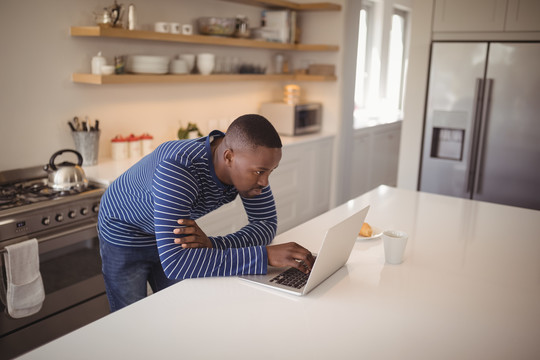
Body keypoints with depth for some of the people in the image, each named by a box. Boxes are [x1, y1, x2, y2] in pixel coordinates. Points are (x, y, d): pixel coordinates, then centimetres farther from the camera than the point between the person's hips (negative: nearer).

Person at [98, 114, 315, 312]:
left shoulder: (249, 159, -22)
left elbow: (266, 224, -16)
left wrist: (214, 246, -34)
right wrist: (265, 256, -49)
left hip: (168, 234, 5)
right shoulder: (179, 169, -42)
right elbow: (174, 262, -47)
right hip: (125, 235, -5)